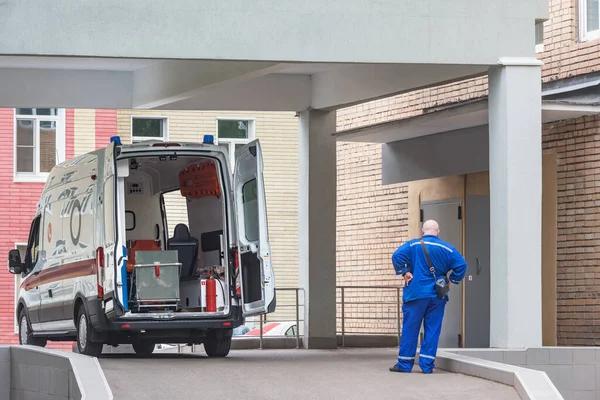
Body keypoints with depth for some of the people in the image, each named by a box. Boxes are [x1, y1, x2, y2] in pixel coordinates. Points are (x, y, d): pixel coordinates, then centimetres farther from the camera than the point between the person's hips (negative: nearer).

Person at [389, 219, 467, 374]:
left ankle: (405, 363, 6)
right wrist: (452, 280, 6)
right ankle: (427, 364, 3)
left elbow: (397, 256, -16)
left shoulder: (413, 245, -2)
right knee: (433, 330, 6)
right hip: (437, 296, 2)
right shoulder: (446, 248, 3)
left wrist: (404, 272, -5)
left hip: (416, 294, -2)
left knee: (410, 328, 4)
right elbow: (461, 265, -4)